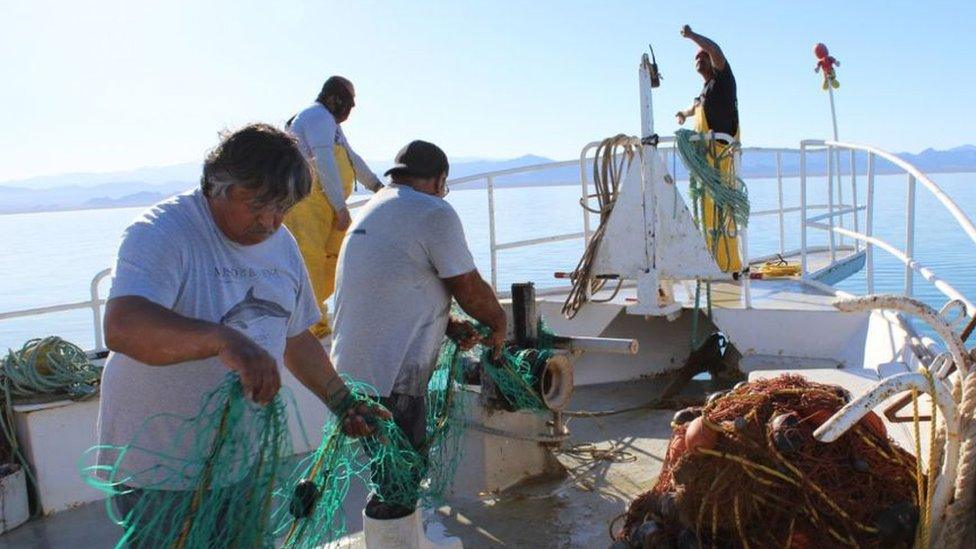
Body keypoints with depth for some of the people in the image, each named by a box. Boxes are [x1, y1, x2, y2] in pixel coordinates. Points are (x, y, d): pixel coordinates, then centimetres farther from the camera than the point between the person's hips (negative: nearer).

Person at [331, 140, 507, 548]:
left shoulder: (371, 211, 18)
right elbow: (470, 288, -9)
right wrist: (498, 322, 9)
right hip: (390, 379, -10)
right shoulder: (434, 213, -11)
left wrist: (449, 327, 15)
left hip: (353, 369, 10)